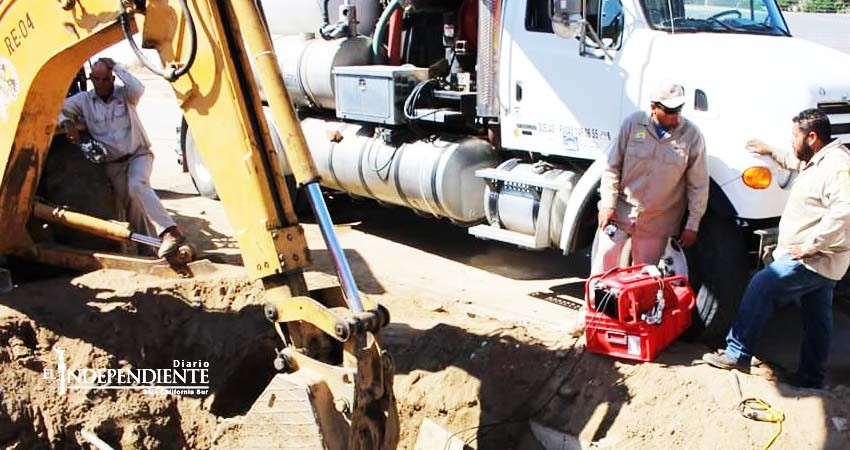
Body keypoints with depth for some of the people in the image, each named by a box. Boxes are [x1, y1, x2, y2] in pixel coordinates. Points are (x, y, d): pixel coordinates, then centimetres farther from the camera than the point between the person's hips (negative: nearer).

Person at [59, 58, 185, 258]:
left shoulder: (124, 95, 0)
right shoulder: (84, 100, 6)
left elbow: (138, 88, -21)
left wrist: (115, 66, -14)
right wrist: (67, 123, -18)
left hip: (138, 154, -3)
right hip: (112, 164, 4)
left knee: (137, 185, -31)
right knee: (129, 203, -4)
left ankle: (171, 232, -40)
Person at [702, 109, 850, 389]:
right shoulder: (818, 160, 11)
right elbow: (798, 163, 38)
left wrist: (809, 246, -30)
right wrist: (772, 152, 39)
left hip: (813, 259, -10)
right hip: (820, 260, 10)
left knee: (761, 287, -10)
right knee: (816, 321, 15)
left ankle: (737, 354, -3)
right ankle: (811, 380, 26)